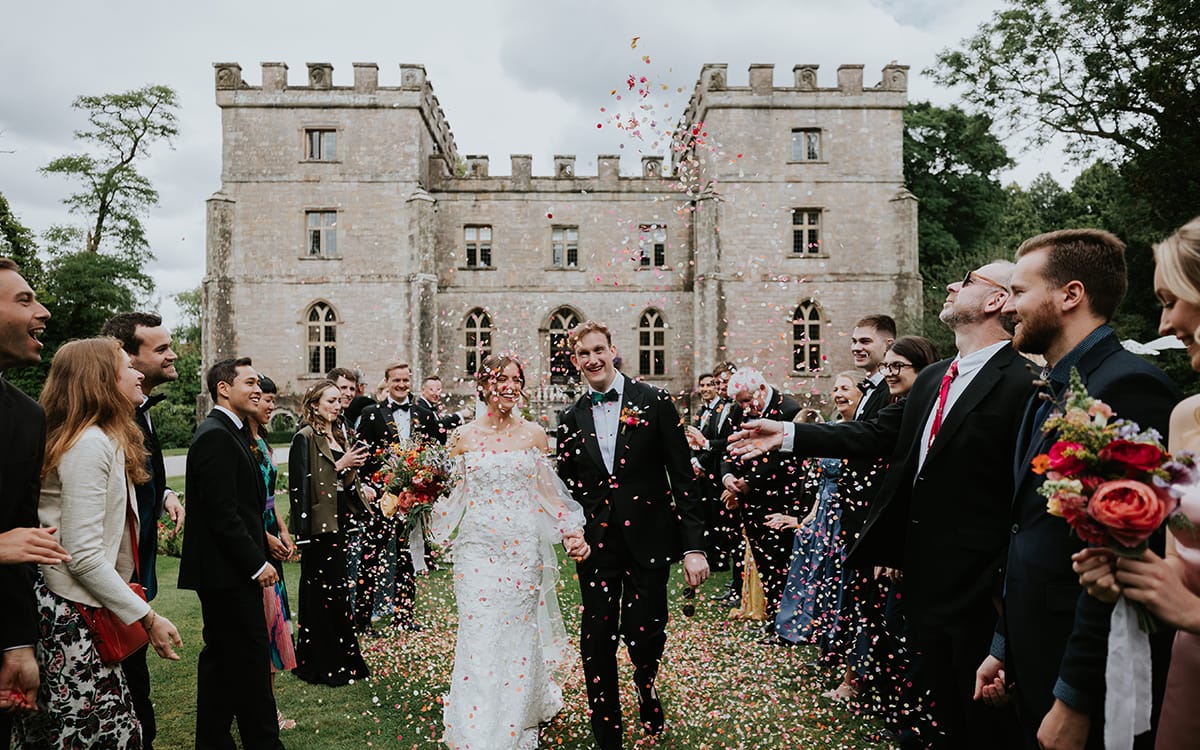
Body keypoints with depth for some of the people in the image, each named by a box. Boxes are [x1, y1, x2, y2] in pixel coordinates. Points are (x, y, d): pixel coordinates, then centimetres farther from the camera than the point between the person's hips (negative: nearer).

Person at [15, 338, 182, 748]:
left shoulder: (108, 440, 14)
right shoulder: (91, 443, -16)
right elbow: (83, 555, -20)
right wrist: (148, 618, -17)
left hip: (84, 610, 10)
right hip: (70, 619, -9)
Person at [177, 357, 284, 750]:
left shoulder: (230, 433, 15)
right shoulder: (215, 436, -17)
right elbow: (222, 513, -21)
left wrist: (263, 540, 14)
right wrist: (257, 563, -17)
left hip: (227, 570, 11)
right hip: (228, 571, -11)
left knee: (222, 658, 18)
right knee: (251, 659, -2)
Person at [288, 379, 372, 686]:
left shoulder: (337, 437, 15)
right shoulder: (305, 437, -10)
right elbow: (303, 482, -17)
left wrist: (351, 471, -1)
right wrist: (339, 466, -16)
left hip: (337, 523, 8)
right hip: (318, 525, -8)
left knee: (335, 588, 14)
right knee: (321, 589, -2)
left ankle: (340, 658, 23)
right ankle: (322, 664, 9)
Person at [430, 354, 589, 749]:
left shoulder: (533, 434, 4)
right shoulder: (463, 436, 3)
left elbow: (548, 493, 7)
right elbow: (450, 494, 9)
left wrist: (572, 532, -3)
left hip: (523, 550, 1)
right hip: (477, 548, 0)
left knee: (519, 638, 7)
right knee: (480, 639, -4)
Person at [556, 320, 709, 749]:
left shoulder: (654, 402, -3)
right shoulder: (571, 419, 7)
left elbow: (682, 477, -5)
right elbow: (566, 485, 14)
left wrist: (693, 545, -9)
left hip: (648, 538, -3)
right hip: (596, 541, 3)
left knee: (643, 633, -1)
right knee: (596, 640, 5)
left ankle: (647, 689, 36)